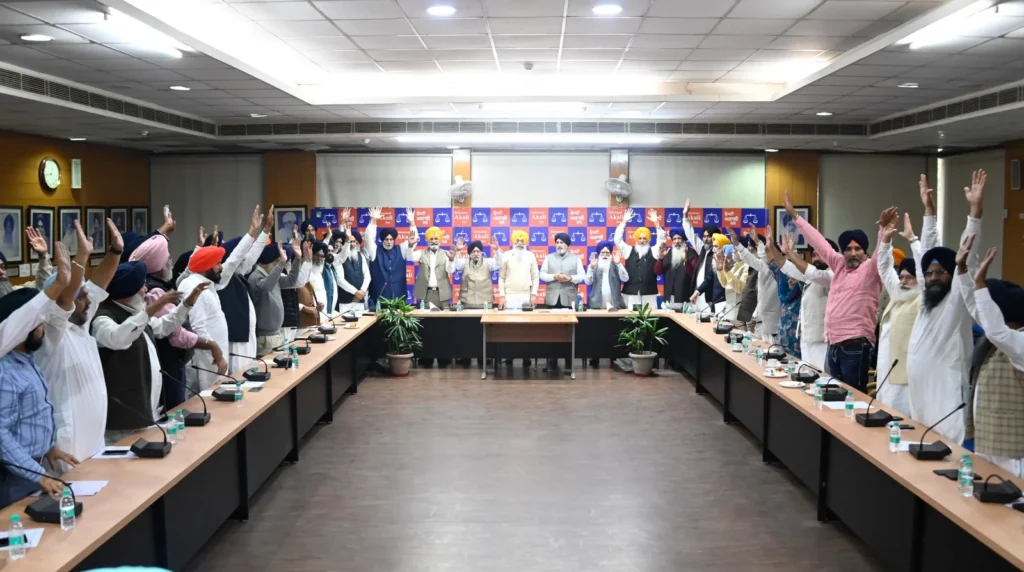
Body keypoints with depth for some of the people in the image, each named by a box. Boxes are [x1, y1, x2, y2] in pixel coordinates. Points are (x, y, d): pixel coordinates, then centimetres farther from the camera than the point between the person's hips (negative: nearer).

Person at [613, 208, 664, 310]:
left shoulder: (653, 251, 11)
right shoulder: (628, 251, 12)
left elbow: (661, 240, 0)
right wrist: (624, 222, -3)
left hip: (649, 294, 0)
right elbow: (617, 239, 3)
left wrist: (657, 223, -9)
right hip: (630, 293, 0)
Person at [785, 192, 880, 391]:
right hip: (833, 345, 7)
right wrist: (795, 215, 22)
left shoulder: (870, 268, -3)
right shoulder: (839, 265, 13)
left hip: (855, 346, -7)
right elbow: (819, 242, 17)